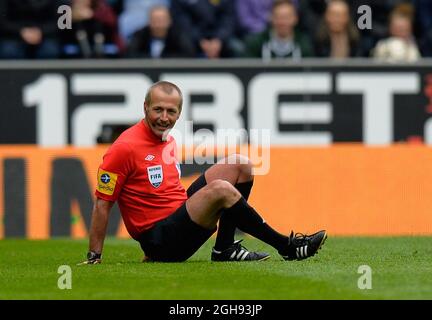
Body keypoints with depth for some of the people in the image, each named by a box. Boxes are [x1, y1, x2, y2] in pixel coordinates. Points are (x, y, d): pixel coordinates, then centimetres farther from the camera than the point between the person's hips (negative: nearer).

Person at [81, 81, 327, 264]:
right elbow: (103, 203, -12)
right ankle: (287, 247, -18)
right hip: (159, 241, -9)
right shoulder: (125, 148, -14)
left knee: (239, 166, 6)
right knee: (220, 189, -29)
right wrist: (94, 257, -13)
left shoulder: (169, 142, 12)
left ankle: (225, 249, -2)